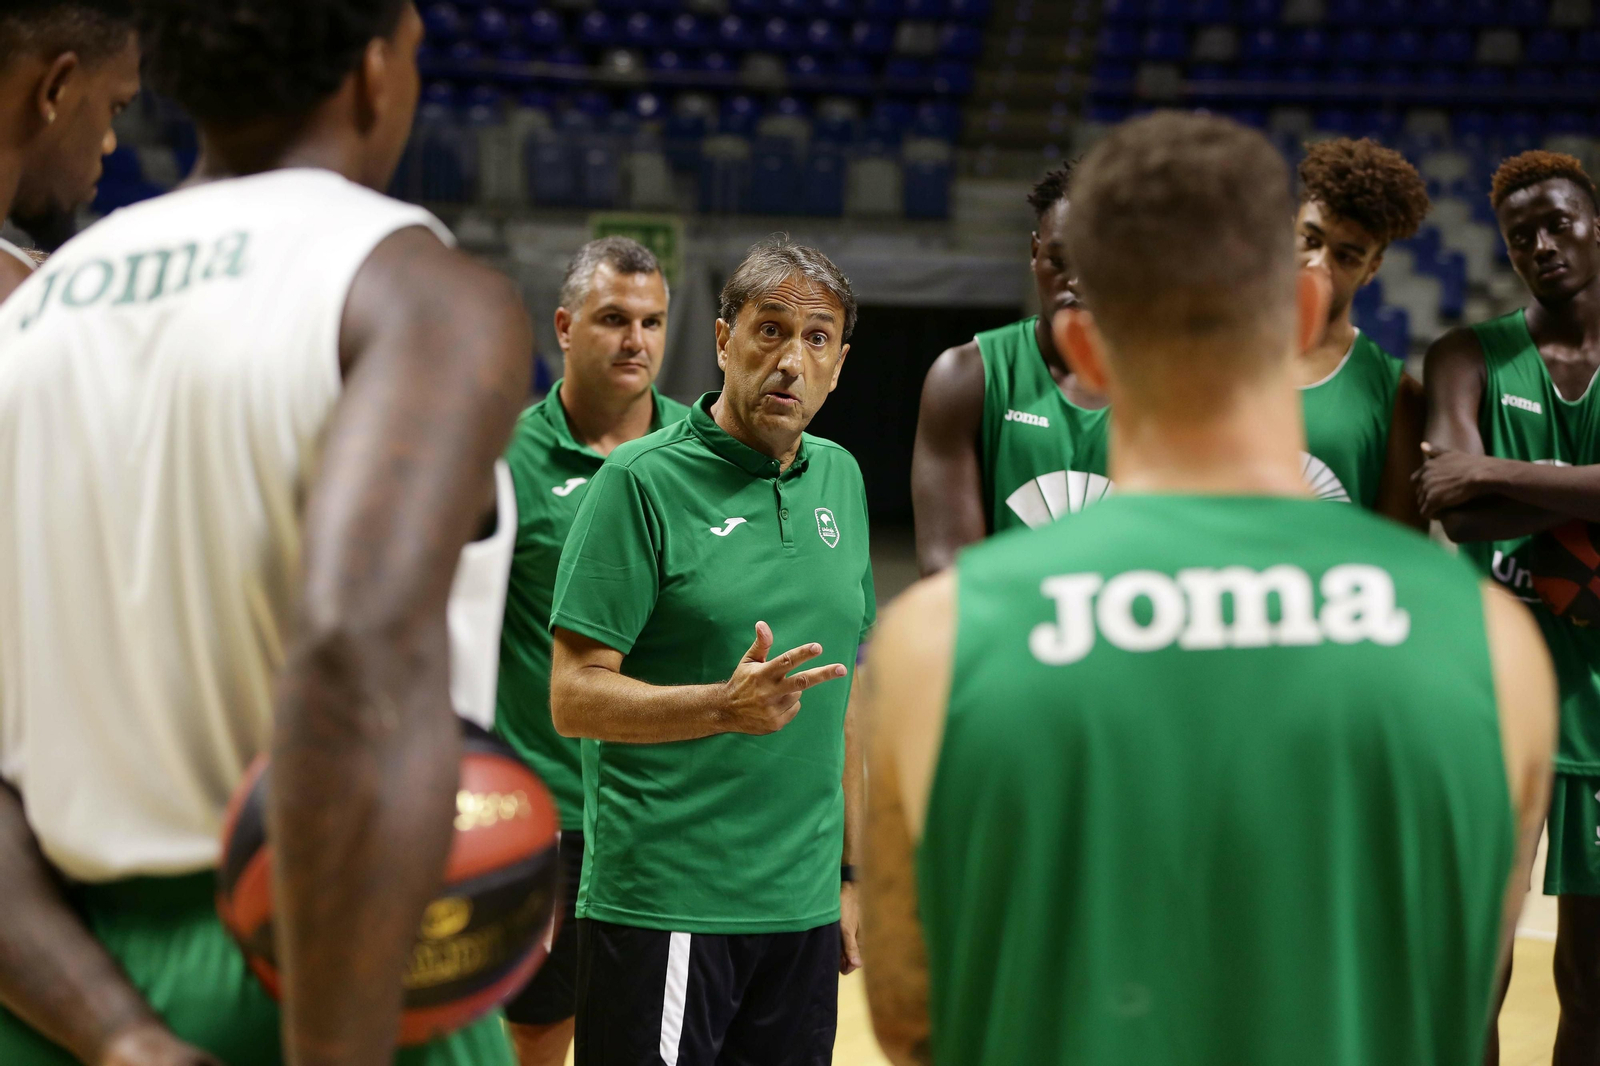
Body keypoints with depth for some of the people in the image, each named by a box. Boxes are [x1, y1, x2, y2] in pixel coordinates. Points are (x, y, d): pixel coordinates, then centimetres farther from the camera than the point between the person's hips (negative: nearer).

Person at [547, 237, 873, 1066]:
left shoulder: (840, 479, 11)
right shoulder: (642, 480, -7)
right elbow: (574, 698, -11)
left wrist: (852, 871, 16)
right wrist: (728, 707, -25)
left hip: (803, 907, 6)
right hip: (664, 907, -5)